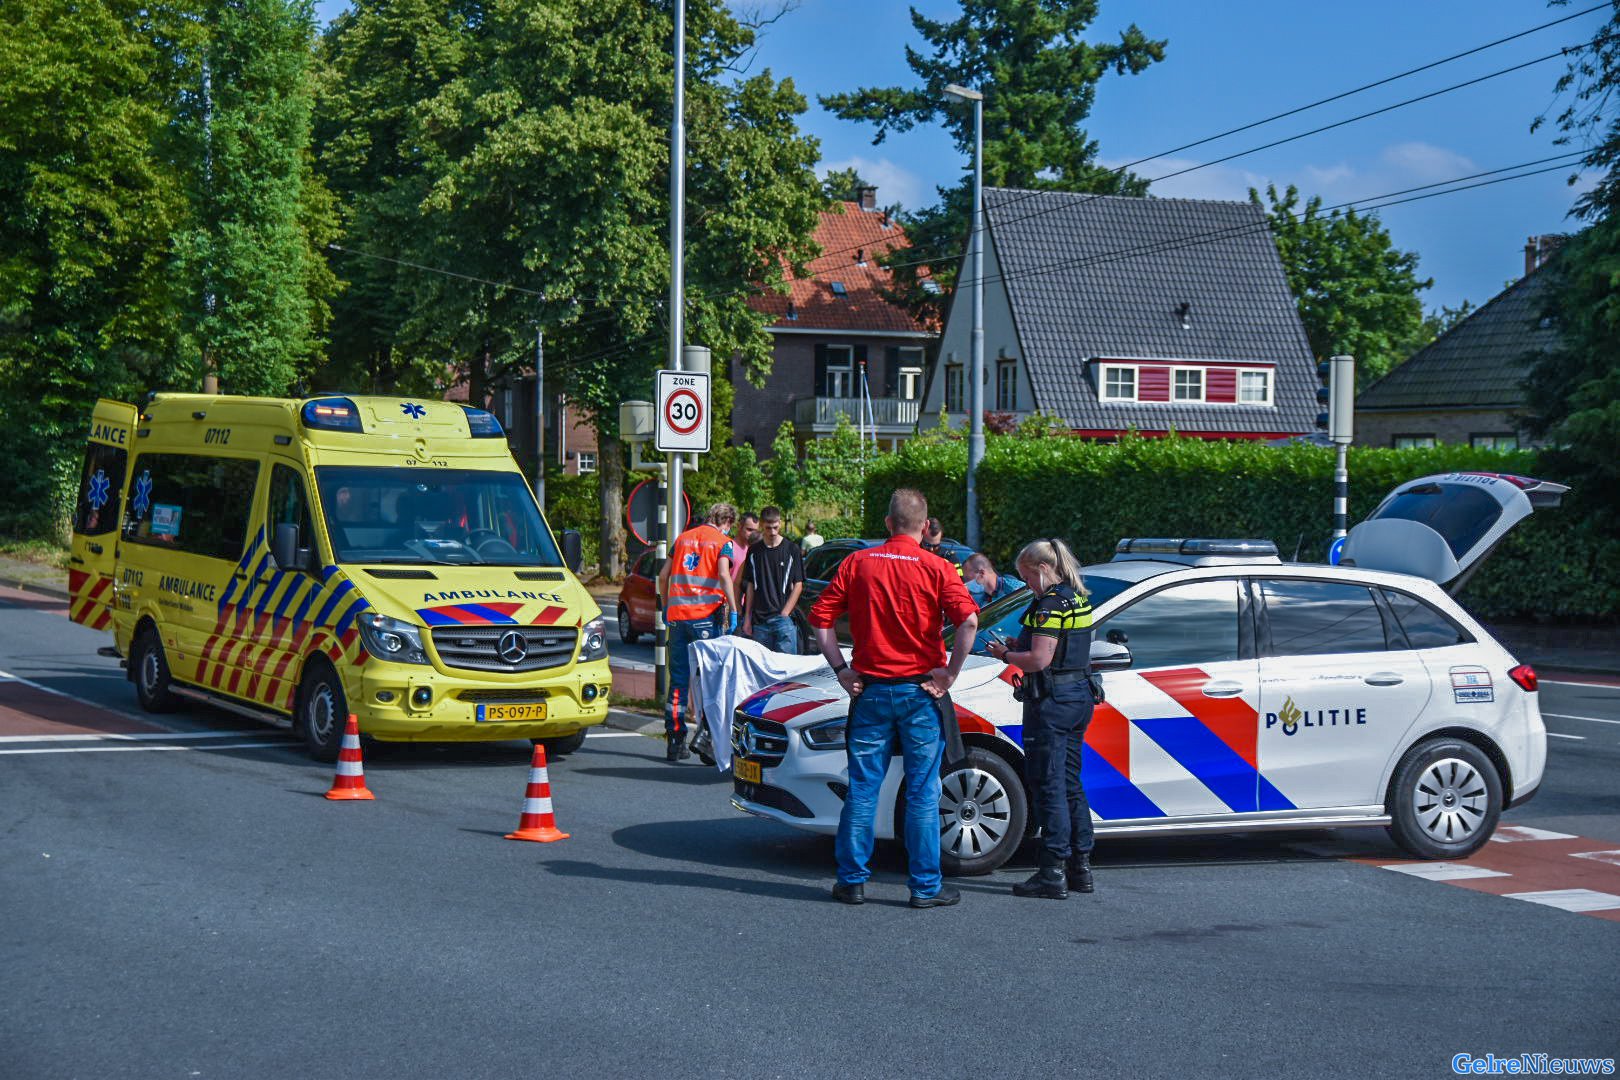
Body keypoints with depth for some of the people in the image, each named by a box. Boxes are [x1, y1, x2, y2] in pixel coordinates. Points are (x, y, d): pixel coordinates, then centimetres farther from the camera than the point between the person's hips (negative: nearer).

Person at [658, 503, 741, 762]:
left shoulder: (683, 538, 16)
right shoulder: (723, 542, 0)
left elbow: (663, 575, 16)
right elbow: (724, 575, -15)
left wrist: (666, 606, 26)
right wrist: (733, 611, -16)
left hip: (677, 614, 5)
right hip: (706, 615, -5)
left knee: (679, 678, 7)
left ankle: (674, 739, 5)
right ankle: (704, 732, -8)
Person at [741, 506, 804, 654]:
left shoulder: (791, 549, 1)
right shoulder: (754, 550, 9)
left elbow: (798, 585, 0)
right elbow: (750, 586, 12)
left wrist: (784, 614, -8)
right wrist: (747, 618, 7)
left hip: (783, 619, -3)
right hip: (759, 621, 3)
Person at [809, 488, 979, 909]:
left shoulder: (857, 563, 2)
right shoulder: (936, 569, -6)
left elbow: (820, 618, 0)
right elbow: (968, 621, -19)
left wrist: (841, 669, 5)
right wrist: (949, 674, -11)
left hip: (870, 689, 2)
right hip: (920, 691, -2)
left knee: (862, 788, 9)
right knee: (922, 792, 3)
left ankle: (852, 881, 12)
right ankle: (926, 886, 6)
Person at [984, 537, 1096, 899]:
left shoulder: (1049, 604, -16)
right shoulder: (1078, 600, 14)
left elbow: (1039, 660, -22)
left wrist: (1005, 655, -5)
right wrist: (1019, 644, 11)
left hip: (1051, 702, -10)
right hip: (1079, 696, 10)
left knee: (1048, 785, -6)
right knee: (1070, 784, 15)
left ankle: (1052, 875, -5)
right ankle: (1080, 868, 19)